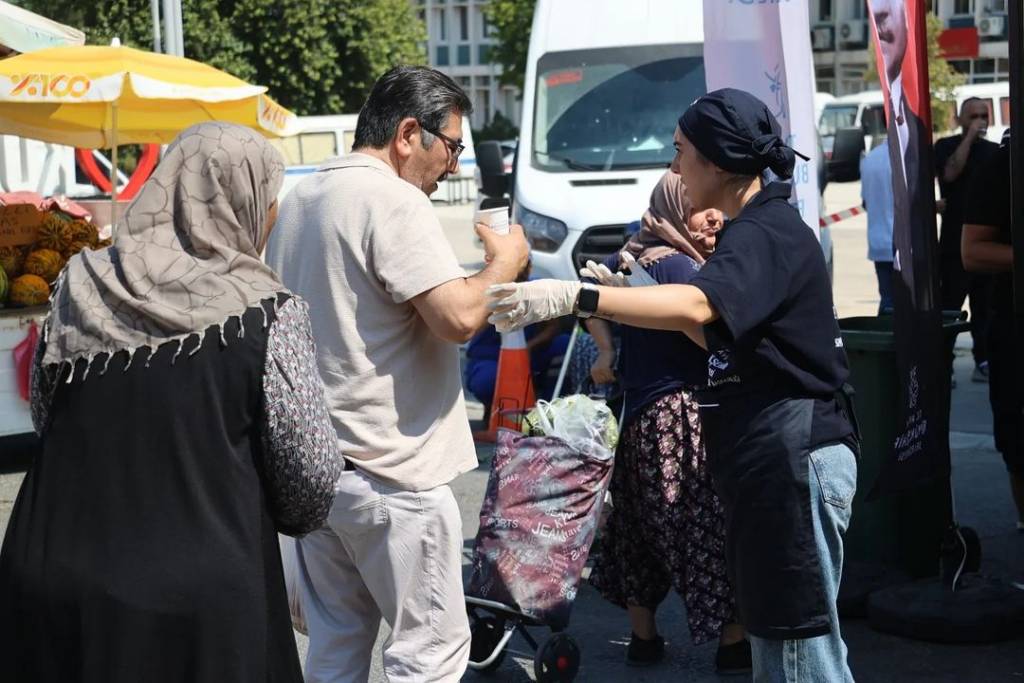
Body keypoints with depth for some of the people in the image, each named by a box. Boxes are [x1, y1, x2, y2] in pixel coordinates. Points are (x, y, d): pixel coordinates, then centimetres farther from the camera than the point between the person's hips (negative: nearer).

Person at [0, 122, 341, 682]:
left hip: (53, 576, 4)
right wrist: (296, 517, 12)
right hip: (198, 597, -4)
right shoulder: (267, 315, -12)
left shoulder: (80, 286, -1)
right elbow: (312, 470, -10)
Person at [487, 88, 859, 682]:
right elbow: (722, 339, 22)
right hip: (770, 456, 11)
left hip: (794, 455, -11)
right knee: (774, 632, 16)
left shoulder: (767, 233, -15)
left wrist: (576, 298, -39)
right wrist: (634, 296, 12)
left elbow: (697, 306, -34)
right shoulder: (759, 229, 20)